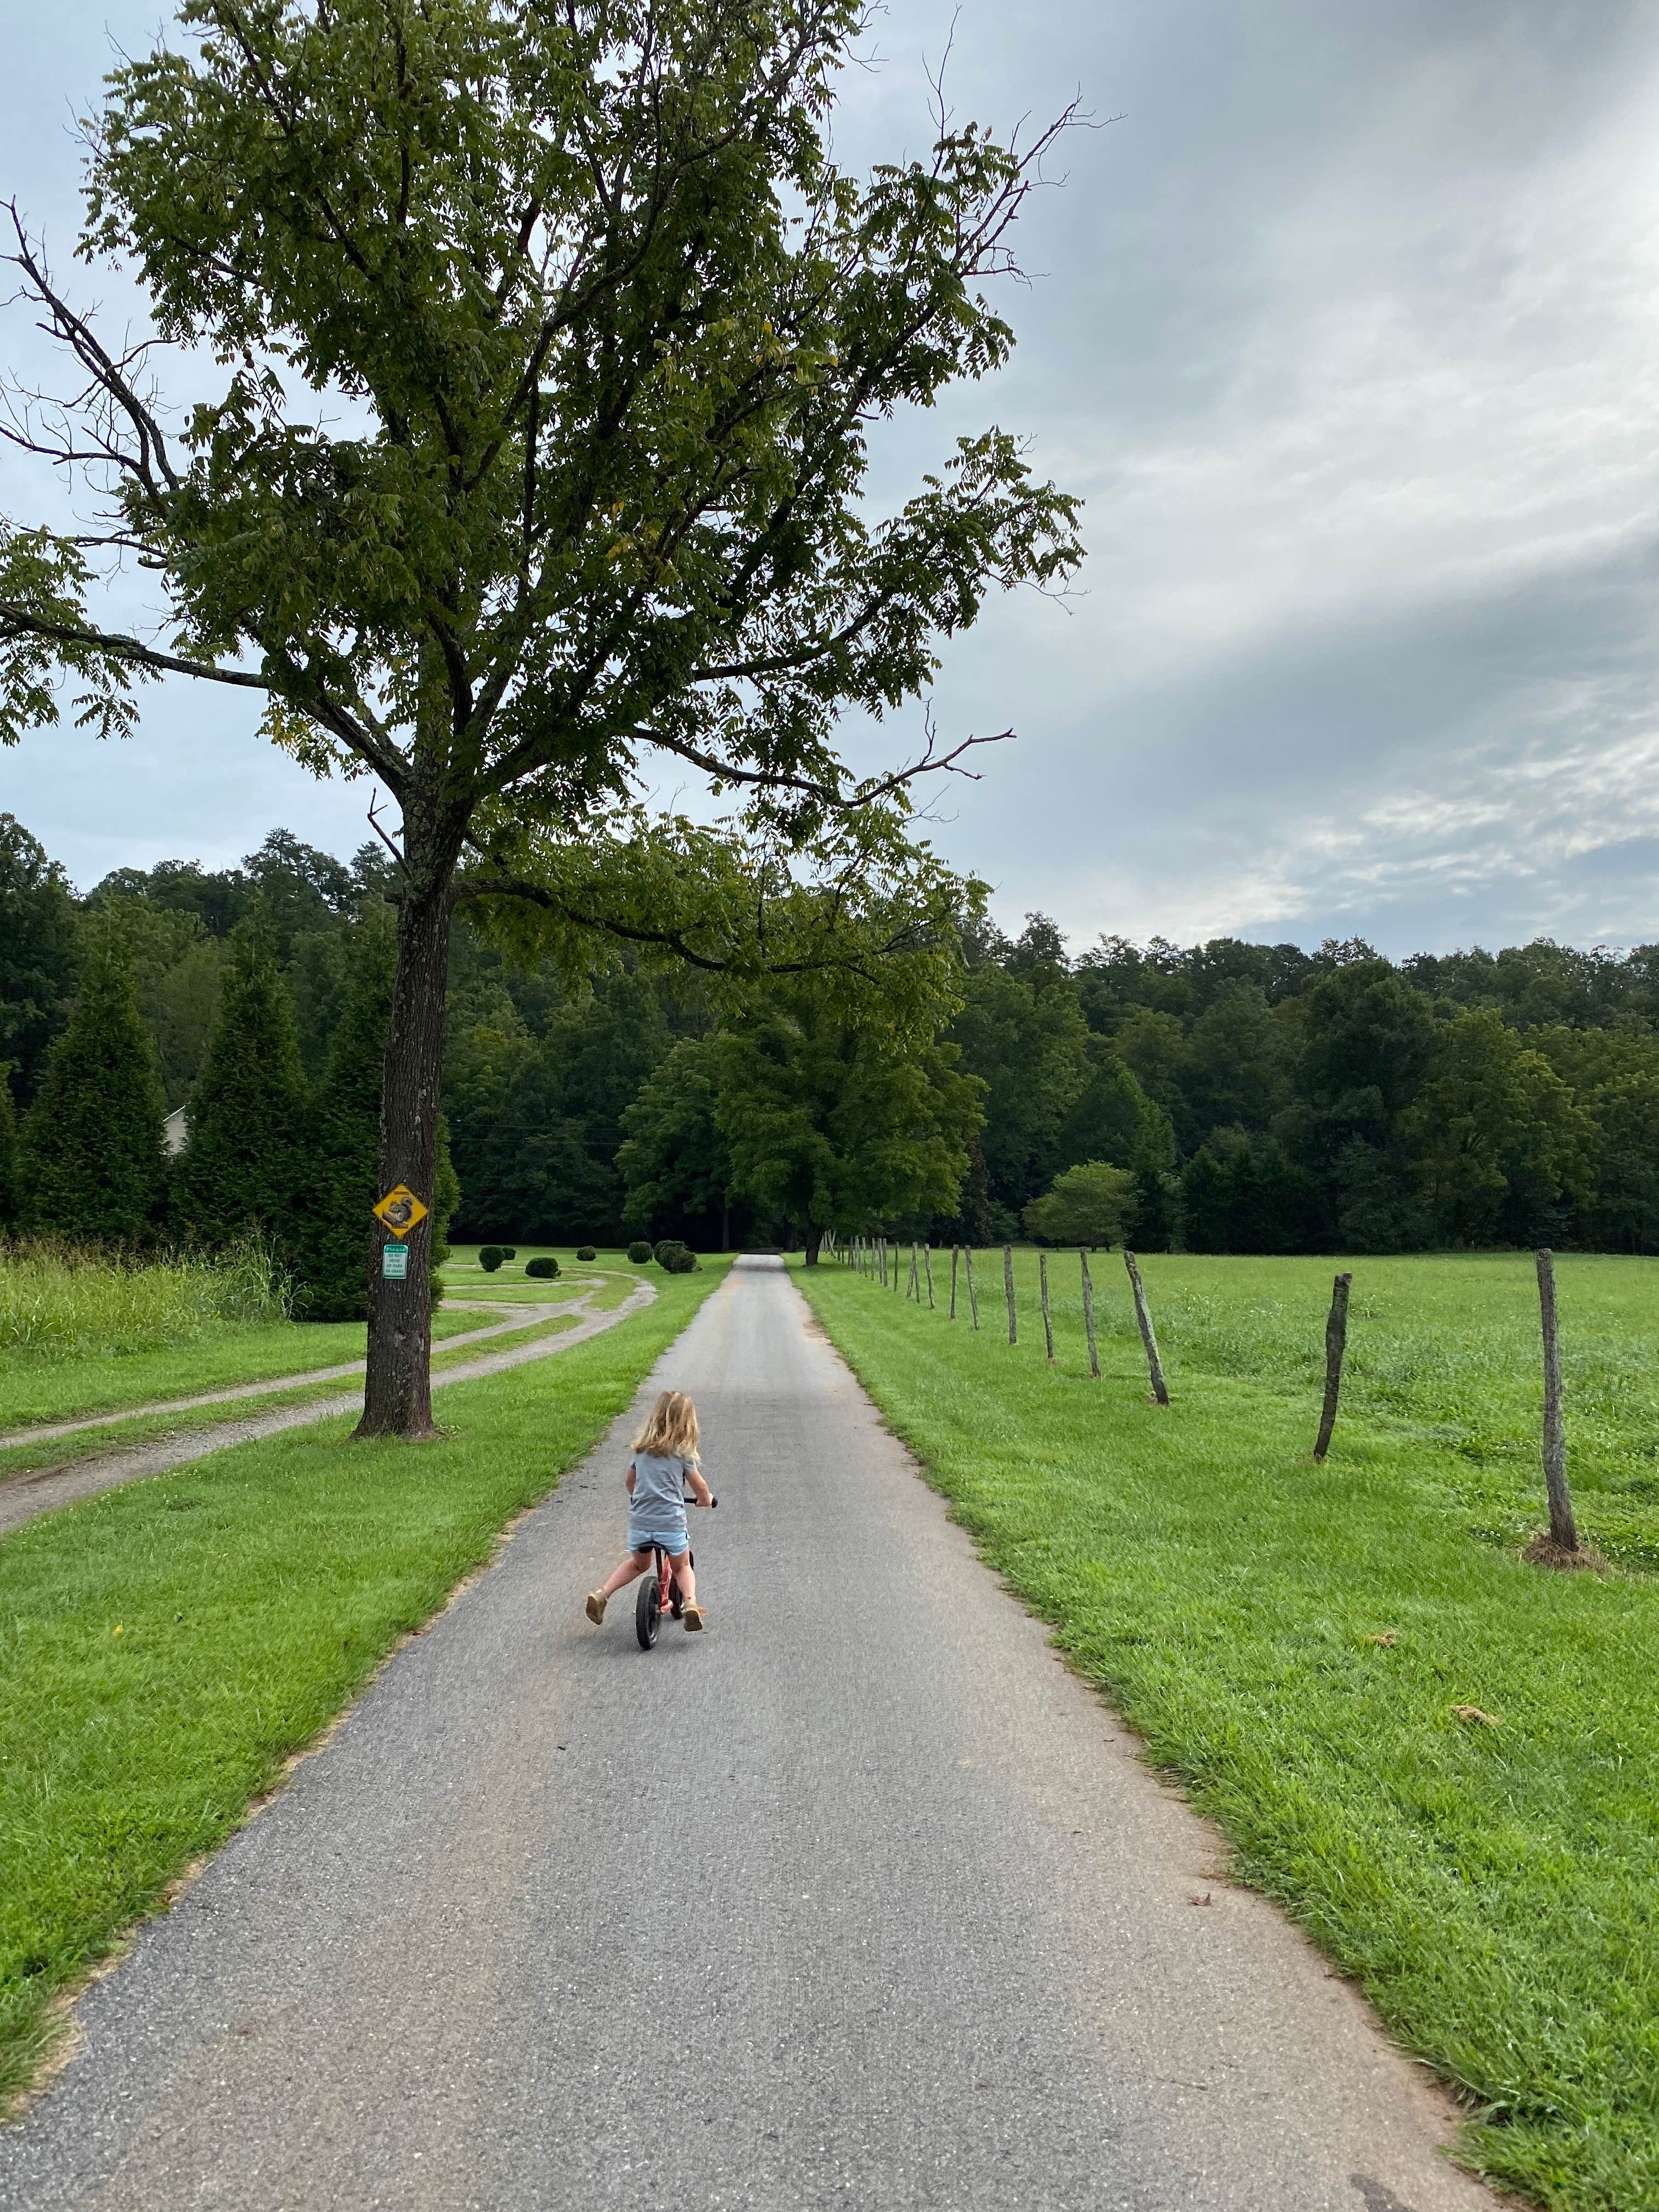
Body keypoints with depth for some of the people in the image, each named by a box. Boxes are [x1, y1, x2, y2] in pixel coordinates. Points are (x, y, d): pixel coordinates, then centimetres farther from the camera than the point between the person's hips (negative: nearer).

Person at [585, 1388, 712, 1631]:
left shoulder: (642, 1448, 10)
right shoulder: (682, 1453, -3)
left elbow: (629, 1482, 23)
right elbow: (700, 1487, 6)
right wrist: (706, 1499, 28)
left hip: (639, 1522, 3)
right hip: (671, 1523, -3)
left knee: (638, 1563, 29)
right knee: (682, 1566, 21)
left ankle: (601, 1595, 16)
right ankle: (690, 1602, -3)